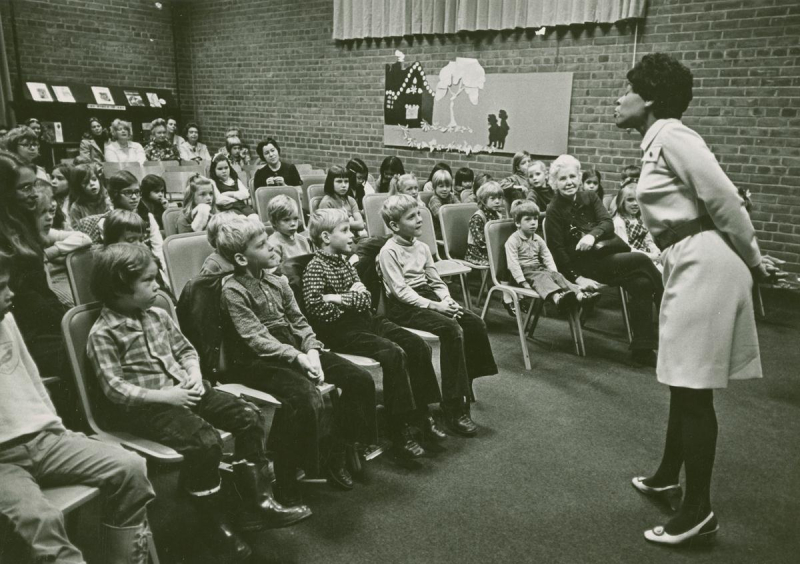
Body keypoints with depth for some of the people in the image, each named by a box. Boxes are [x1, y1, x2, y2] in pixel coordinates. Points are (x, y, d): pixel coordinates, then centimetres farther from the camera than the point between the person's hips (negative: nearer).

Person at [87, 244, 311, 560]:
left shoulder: (157, 315, 11)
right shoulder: (103, 334, -10)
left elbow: (185, 350, 18)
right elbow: (115, 390, -17)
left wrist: (195, 377, -3)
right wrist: (166, 396, -22)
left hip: (183, 390, 8)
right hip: (145, 407, -7)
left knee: (250, 417, -7)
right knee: (205, 441, -30)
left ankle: (256, 503, 2)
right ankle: (215, 524, -6)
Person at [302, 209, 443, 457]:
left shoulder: (344, 261, 14)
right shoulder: (315, 269, -10)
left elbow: (367, 300, 5)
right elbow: (316, 310, -23)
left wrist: (340, 298, -14)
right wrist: (352, 298, -12)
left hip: (367, 321, 8)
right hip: (341, 332, -8)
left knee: (418, 346, -6)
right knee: (394, 353, -27)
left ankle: (421, 413, 5)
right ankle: (400, 432, -20)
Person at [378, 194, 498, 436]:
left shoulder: (422, 247, 13)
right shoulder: (389, 251, -10)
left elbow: (436, 281, 13)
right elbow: (401, 291, -18)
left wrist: (447, 300, -8)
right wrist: (435, 306, -24)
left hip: (426, 297, 8)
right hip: (403, 307, -8)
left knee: (475, 323, -11)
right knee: (453, 330, -28)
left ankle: (466, 384, 1)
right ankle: (455, 410, -23)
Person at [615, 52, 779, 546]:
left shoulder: (671, 136, -13)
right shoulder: (657, 143, 17)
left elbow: (724, 199, -15)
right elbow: (716, 201, 17)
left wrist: (753, 262, -5)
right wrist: (751, 260, 16)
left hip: (705, 261, -10)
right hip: (689, 261, 10)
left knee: (694, 386, -4)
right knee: (683, 378, 19)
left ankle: (699, 510, 7)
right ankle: (669, 474, 36)